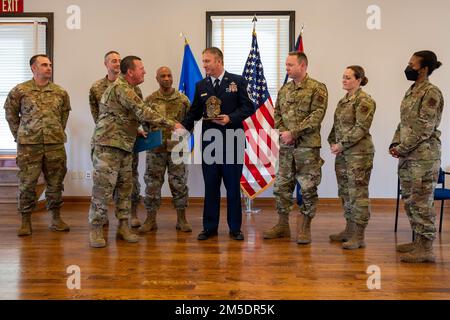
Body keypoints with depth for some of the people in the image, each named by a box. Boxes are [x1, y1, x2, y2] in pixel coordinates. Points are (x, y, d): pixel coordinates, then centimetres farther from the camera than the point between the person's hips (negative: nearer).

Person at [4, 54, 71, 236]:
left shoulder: (60, 92, 7)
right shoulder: (20, 91, 0)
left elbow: (65, 113, 19)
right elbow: (10, 113, 10)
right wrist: (19, 135, 8)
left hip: (55, 144, 2)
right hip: (28, 145, -2)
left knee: (55, 183, 7)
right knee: (27, 184, 2)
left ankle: (56, 218, 20)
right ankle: (26, 221, 15)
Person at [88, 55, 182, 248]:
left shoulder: (128, 89, 17)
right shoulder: (121, 87, -14)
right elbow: (143, 112, -21)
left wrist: (136, 131, 11)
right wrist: (172, 124, -17)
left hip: (125, 147, 9)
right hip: (108, 146, -9)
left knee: (125, 188, 10)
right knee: (103, 189, -4)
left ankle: (123, 227, 18)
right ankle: (96, 230, 6)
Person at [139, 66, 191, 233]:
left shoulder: (183, 99, 5)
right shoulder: (150, 99, 4)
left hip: (177, 148, 0)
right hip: (155, 149, 0)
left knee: (179, 183, 5)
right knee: (152, 183, 4)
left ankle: (181, 219, 17)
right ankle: (151, 219, 16)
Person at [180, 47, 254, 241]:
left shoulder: (237, 81, 2)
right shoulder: (201, 85, 11)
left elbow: (248, 107, -2)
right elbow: (194, 113, 11)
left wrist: (231, 118, -16)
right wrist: (182, 127, -4)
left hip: (232, 141, -3)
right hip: (209, 141, 3)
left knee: (233, 186, 5)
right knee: (210, 186, 8)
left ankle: (235, 228, 16)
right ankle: (209, 227, 19)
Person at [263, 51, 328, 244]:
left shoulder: (317, 89, -5)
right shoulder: (284, 89, 14)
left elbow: (317, 116, -14)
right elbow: (277, 113, 14)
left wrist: (293, 132, -17)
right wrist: (283, 132, -5)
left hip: (307, 146, -6)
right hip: (286, 146, 6)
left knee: (308, 188, 1)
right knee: (282, 186, 9)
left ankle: (305, 228, 14)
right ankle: (282, 225, 22)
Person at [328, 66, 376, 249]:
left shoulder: (365, 100, -9)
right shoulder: (343, 100, 16)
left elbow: (361, 128, -16)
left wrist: (342, 144, -16)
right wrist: (332, 142, 5)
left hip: (359, 153, -9)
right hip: (342, 153, 9)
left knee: (358, 193, -4)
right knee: (345, 192, 13)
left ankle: (359, 236, 3)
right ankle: (349, 230, 25)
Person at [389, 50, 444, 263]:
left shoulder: (431, 93, -11)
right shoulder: (410, 92, 15)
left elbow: (425, 128, -17)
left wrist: (401, 149, -15)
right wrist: (395, 143, 4)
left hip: (423, 156, -9)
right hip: (407, 155, 9)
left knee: (421, 201, -5)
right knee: (409, 200, 14)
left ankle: (426, 249, 4)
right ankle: (418, 241, 26)